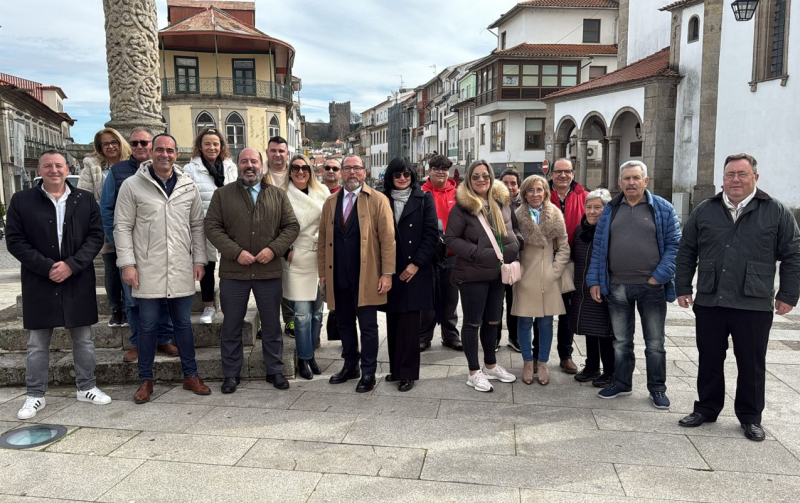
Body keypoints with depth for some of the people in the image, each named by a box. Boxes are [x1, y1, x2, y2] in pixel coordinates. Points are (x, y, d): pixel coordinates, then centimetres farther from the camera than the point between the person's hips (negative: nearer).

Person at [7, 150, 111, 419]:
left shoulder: (86, 199, 4)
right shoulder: (21, 201, 1)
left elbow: (96, 236, -1)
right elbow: (15, 241, -3)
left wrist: (71, 264, -13)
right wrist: (46, 267, -14)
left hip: (78, 280, 1)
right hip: (40, 282, -1)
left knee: (83, 338, 10)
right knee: (37, 343, 7)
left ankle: (86, 387, 24)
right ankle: (35, 395, 20)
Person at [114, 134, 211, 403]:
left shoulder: (188, 186, 6)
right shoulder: (132, 185, -2)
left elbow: (197, 226, 10)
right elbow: (122, 227, -3)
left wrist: (199, 260, 5)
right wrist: (127, 263, -9)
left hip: (181, 269, 3)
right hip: (147, 270, -2)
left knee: (184, 323, 12)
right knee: (148, 325, 6)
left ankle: (190, 375, 23)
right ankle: (145, 380, 20)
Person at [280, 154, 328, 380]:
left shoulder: (322, 192, 6)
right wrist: (286, 251, -8)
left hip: (320, 258, 4)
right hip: (296, 260, -3)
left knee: (317, 311, 10)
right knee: (302, 313, -4)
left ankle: (310, 354, 26)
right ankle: (303, 359, 13)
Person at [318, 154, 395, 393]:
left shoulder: (378, 200, -2)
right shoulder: (331, 202, 12)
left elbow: (387, 238, -6)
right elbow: (323, 239, 13)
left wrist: (387, 273, -12)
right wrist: (323, 272, 9)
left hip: (366, 276, -4)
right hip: (338, 277, 4)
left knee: (367, 326, 2)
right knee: (344, 324, 14)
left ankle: (368, 373, 14)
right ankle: (350, 366, 30)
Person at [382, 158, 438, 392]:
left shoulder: (424, 199, 3)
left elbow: (431, 233, -3)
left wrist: (416, 263, -10)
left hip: (414, 270, -3)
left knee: (409, 322, -4)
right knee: (393, 322, 6)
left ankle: (407, 373, 5)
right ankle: (395, 368, 19)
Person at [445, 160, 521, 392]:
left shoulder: (502, 201, 6)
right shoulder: (462, 206, -10)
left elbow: (513, 228, 18)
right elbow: (451, 239, -11)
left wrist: (515, 245, -2)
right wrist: (477, 253, -18)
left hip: (499, 272, 6)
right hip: (473, 274, -5)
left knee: (492, 321, 17)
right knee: (473, 322, 6)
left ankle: (490, 365, 35)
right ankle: (474, 372, 18)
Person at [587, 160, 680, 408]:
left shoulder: (662, 208, -1)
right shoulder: (610, 210, 7)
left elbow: (674, 244, -4)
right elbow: (598, 247, 7)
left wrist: (659, 276, -13)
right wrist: (595, 281, 2)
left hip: (651, 286, -2)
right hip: (617, 287, 2)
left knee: (655, 342, 9)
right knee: (621, 341, 14)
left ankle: (657, 389, 23)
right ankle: (621, 383, 28)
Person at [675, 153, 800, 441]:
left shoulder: (777, 212, 1)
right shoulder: (704, 211, 7)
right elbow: (686, 252, 10)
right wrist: (683, 287, 6)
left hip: (754, 306, -2)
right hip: (709, 303, 2)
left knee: (752, 364, 9)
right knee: (709, 360, 12)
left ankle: (750, 417, 25)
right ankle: (706, 409, 27)